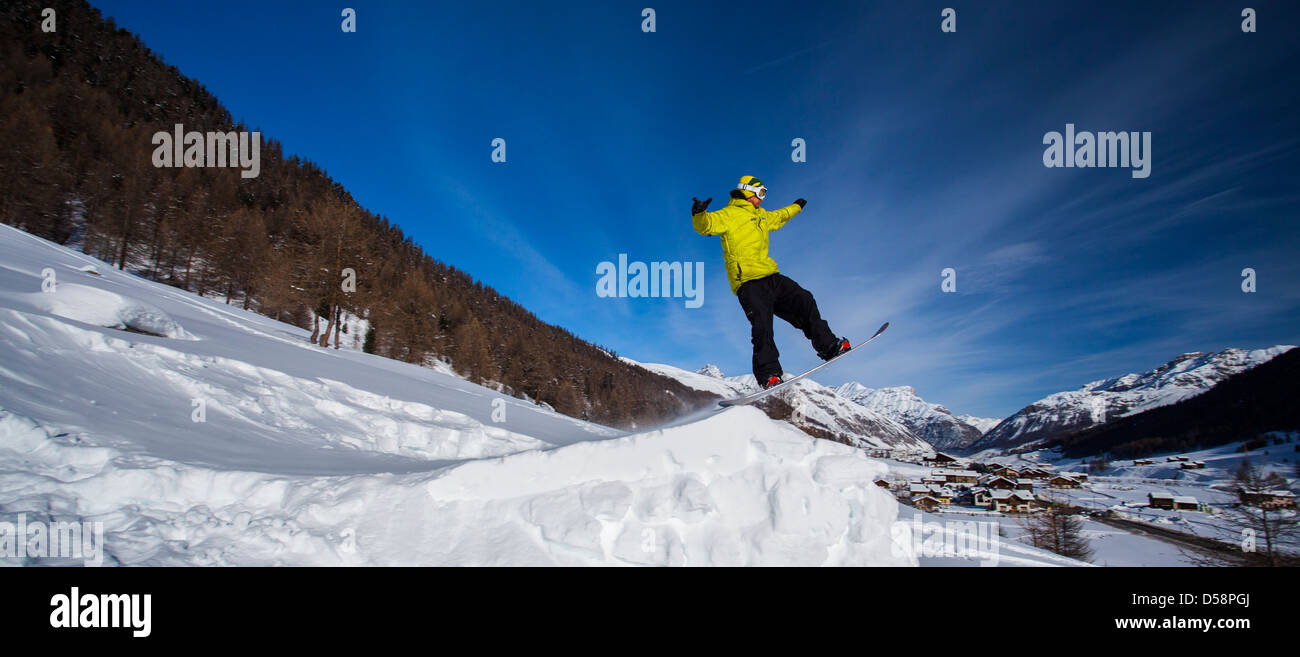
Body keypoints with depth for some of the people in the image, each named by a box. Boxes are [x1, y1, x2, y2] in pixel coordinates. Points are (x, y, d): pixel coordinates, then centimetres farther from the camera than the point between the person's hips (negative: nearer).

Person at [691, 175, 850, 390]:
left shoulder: (760, 215, 26)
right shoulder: (729, 215, -3)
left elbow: (777, 218, 47)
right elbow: (707, 225, -18)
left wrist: (796, 207, 63)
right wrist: (699, 215, -41)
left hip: (770, 277, 9)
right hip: (748, 282, -9)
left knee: (804, 300, 5)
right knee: (762, 325, -20)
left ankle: (828, 347, 15)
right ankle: (768, 374, -23)